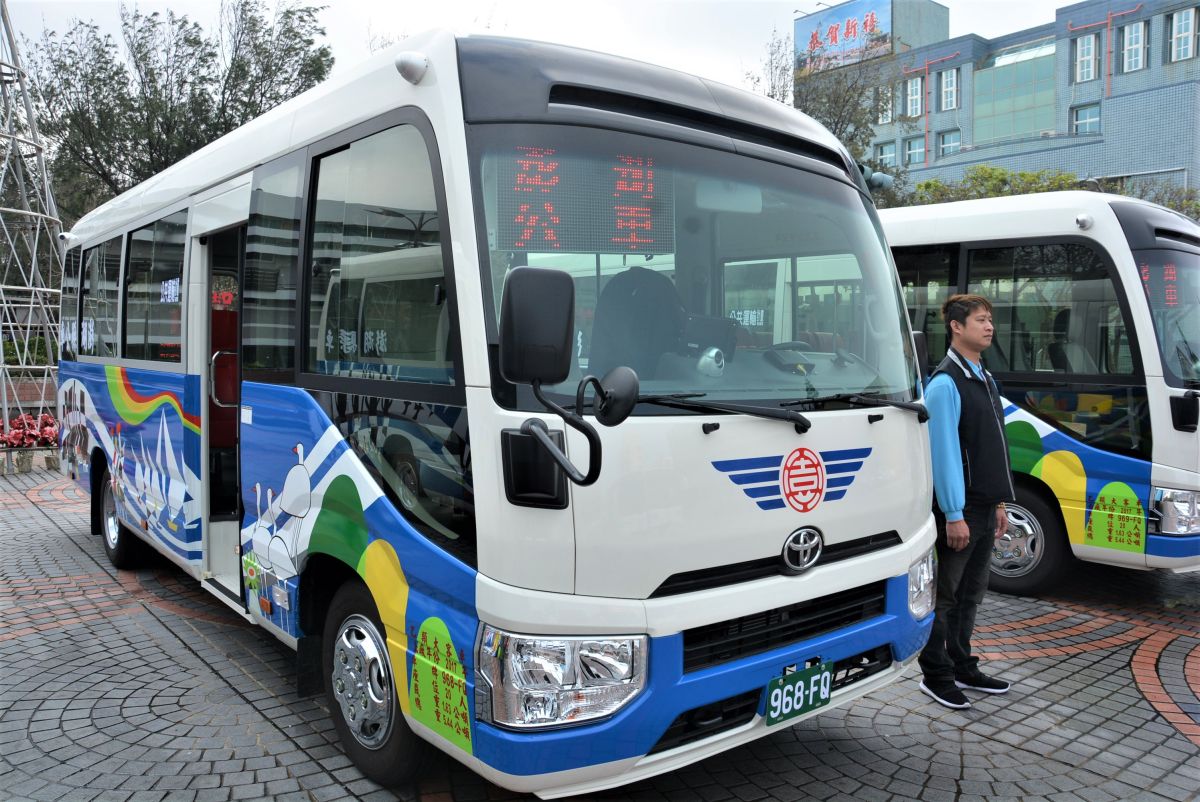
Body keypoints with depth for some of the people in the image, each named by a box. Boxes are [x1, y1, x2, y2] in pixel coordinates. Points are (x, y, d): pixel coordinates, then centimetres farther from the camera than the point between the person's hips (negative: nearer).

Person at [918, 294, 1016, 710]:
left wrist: (1000, 502, 17)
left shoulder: (984, 379, 14)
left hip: (984, 507, 9)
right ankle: (935, 674, 14)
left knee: (971, 592, 17)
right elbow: (944, 452, -19)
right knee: (945, 594, 2)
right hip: (959, 510, -9)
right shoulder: (946, 383, -15)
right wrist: (954, 514, -20)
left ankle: (962, 667, 29)